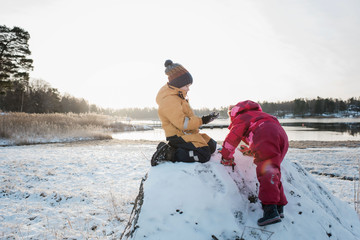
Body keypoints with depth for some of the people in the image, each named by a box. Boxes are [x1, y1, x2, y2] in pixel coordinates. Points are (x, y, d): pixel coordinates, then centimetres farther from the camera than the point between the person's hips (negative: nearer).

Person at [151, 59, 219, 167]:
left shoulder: (177, 96, 15)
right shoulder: (169, 101, -21)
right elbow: (182, 123, -25)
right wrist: (201, 121, -20)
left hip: (187, 133, 11)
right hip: (178, 136, -11)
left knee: (212, 145, 14)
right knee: (204, 155, -23)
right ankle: (167, 154, -18)